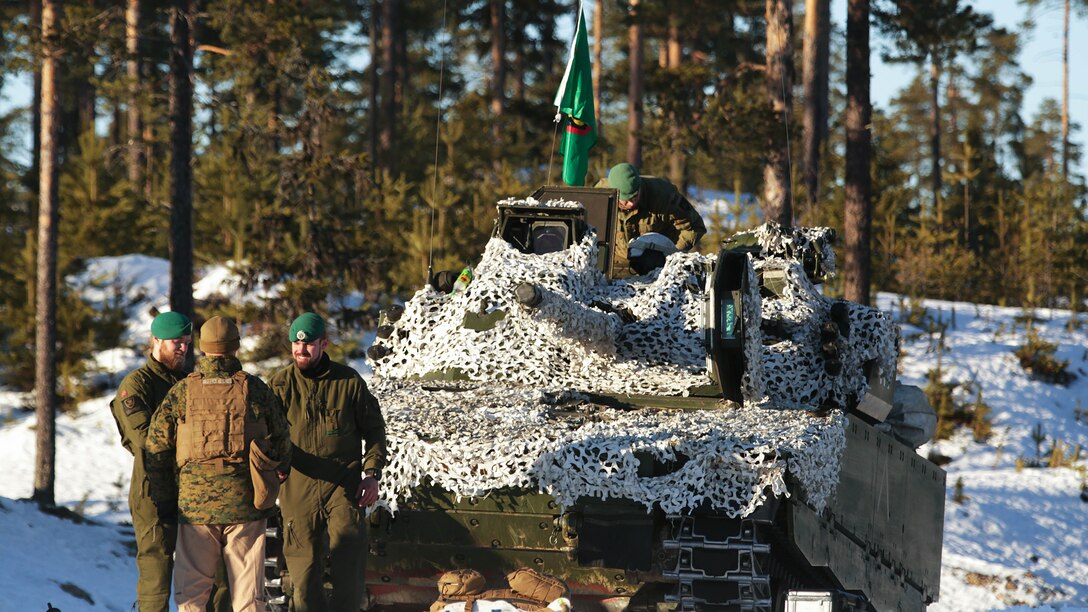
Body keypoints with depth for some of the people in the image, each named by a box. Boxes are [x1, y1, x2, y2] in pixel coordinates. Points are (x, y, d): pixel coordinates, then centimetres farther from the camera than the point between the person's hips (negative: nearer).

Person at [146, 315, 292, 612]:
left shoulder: (183, 390, -1)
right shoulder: (256, 389, -2)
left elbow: (156, 441, -2)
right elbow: (281, 440, 5)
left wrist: (158, 491, 10)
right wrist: (281, 470, 25)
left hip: (195, 501, 0)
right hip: (245, 501, 0)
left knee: (192, 588, 8)